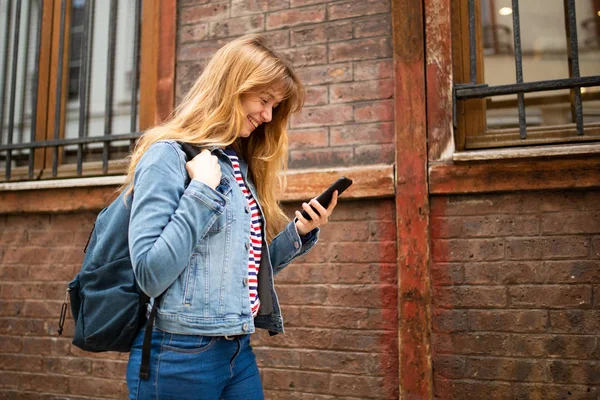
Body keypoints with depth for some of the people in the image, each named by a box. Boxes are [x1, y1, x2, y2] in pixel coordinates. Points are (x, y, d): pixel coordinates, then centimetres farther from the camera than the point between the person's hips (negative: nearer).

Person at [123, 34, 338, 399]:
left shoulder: (241, 167, 10)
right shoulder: (169, 156, -12)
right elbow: (151, 274, -20)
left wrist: (302, 230, 2)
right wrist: (203, 190, -20)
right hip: (179, 355, -7)